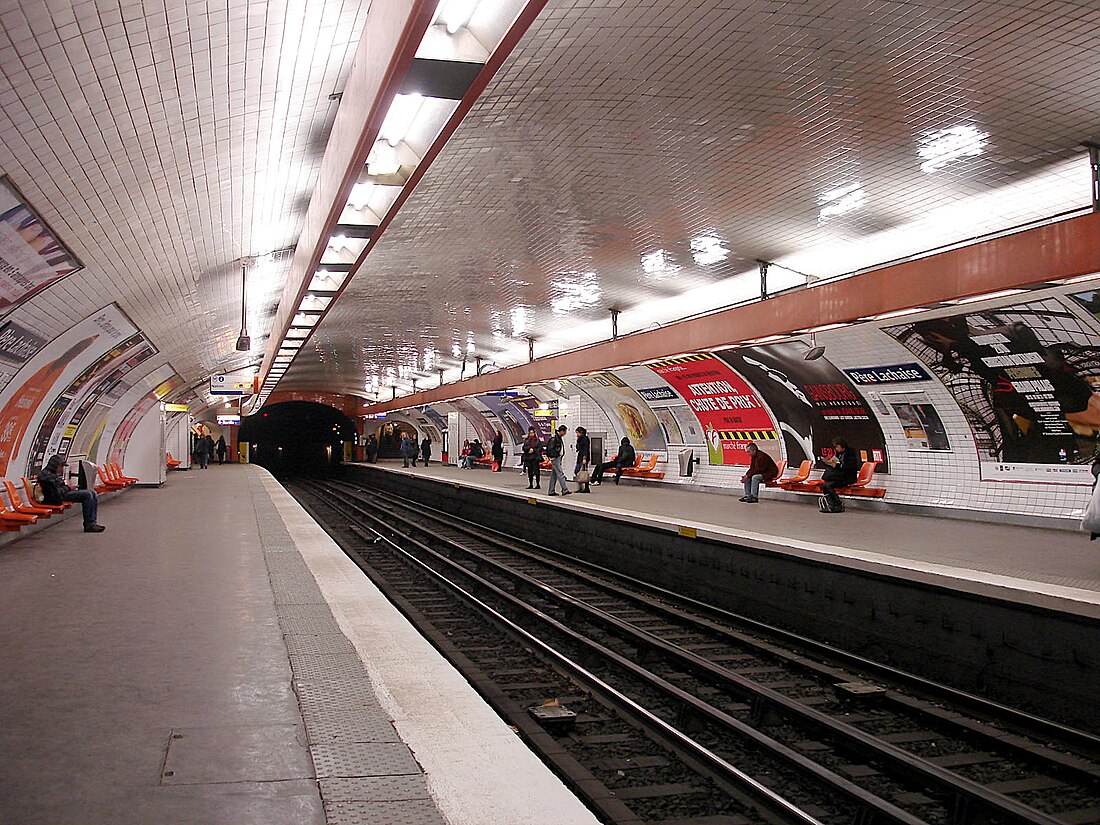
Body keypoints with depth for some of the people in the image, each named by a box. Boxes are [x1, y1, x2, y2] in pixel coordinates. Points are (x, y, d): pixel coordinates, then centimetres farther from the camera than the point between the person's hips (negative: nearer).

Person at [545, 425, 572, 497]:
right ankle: (564, 490, -16)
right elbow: (550, 448, -18)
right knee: (560, 474, -13)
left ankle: (551, 491, 14)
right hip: (555, 458, -10)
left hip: (559, 458, 10)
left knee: (554, 475, 11)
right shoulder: (554, 438, -16)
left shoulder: (561, 438, 15)